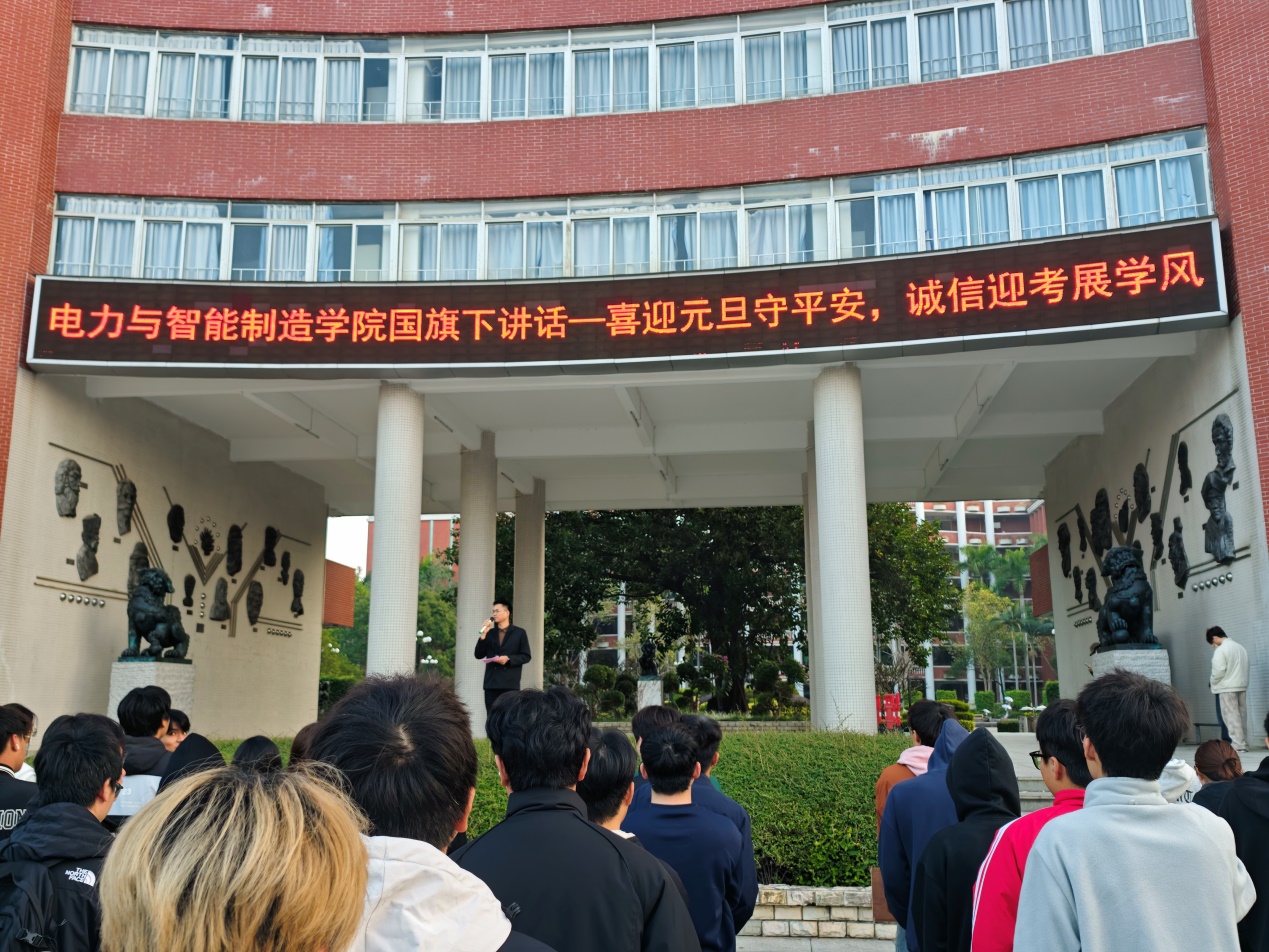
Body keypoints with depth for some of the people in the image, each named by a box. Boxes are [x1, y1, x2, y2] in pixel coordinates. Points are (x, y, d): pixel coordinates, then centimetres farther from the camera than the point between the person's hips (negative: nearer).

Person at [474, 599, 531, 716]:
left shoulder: (519, 633, 6)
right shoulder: (489, 633, 13)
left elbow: (526, 656, 2)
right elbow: (479, 655, 6)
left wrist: (508, 659, -13)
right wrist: (483, 634, -4)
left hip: (510, 683, -3)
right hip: (491, 683, 3)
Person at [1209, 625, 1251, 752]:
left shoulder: (1220, 650, -13)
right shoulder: (1240, 647, 12)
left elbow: (1219, 671, -17)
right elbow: (1247, 667, 14)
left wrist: (1212, 681, 0)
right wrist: (1244, 681, 18)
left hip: (1227, 688, -8)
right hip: (1242, 687, 8)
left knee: (1231, 716, -4)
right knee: (1241, 715, 10)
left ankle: (1238, 745, -7)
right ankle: (1242, 743, 13)